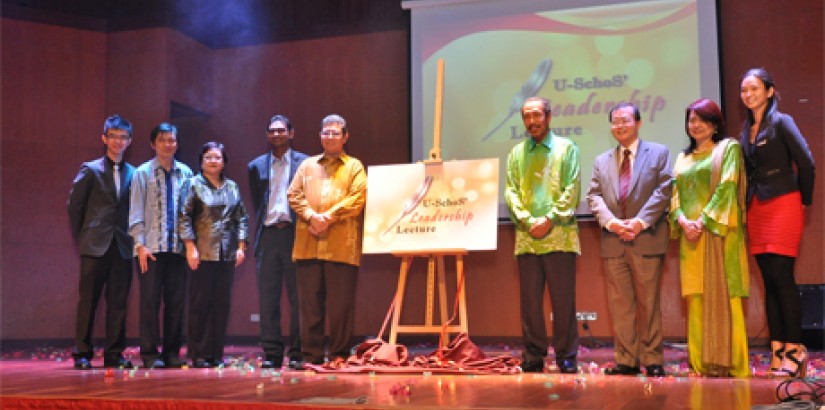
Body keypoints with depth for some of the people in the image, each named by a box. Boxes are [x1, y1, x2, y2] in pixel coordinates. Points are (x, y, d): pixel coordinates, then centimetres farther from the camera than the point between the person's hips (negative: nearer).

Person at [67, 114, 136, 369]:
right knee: (88, 300, 1)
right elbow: (74, 206, 3)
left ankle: (114, 353, 12)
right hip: (95, 246, -2)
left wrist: (132, 240, 2)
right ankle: (82, 353, 8)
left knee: (118, 301, 5)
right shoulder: (90, 170, 3)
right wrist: (79, 240, 2)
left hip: (122, 248, 3)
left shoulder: (132, 173, 10)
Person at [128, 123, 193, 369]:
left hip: (178, 247, 3)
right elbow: (136, 212, 0)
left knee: (176, 301, 5)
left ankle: (172, 352, 14)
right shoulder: (143, 173, 3)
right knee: (150, 300, -1)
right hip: (151, 247, -3)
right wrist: (141, 244, -7)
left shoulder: (185, 173, 9)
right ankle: (150, 353, 6)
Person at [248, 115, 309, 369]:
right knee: (267, 298, 2)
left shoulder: (304, 163, 6)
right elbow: (256, 204, 18)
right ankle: (271, 353, 7)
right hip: (268, 234, 3)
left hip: (294, 233, -3)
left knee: (298, 297, -1)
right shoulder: (257, 166, 15)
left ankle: (298, 353, 5)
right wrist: (261, 230, 10)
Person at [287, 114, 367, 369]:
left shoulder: (354, 166, 11)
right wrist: (311, 216, -7)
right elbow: (294, 195, 10)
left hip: (342, 245, -3)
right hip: (308, 244, 3)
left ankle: (339, 355, 7)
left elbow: (358, 198, -2)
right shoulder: (307, 165, 20)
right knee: (309, 301, 4)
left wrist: (330, 216, -11)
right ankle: (311, 355, 11)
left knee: (340, 303, -2)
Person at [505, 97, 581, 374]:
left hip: (560, 235, -2)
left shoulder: (566, 148, 8)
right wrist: (527, 220, -7)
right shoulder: (516, 153, 16)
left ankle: (566, 356, 8)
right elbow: (511, 191, 8)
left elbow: (572, 188, -1)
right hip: (526, 237, 3)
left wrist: (549, 219, -11)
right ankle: (533, 356, 11)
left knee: (563, 299, -1)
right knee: (530, 299, 4)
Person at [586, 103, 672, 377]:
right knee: (620, 304, 4)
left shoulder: (658, 153, 8)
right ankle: (626, 359, 9)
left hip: (646, 239, -3)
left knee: (648, 303, 0)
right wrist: (611, 222, -10)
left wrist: (641, 221, -13)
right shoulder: (602, 161, 18)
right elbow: (594, 196, 8)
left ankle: (652, 359, 7)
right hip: (613, 242, 3)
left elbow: (664, 190, -3)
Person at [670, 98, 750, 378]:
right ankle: (701, 362, 5)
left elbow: (727, 186, -7)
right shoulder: (683, 157, 20)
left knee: (722, 295, -6)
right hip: (690, 235, 5)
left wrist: (703, 220, -15)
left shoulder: (728, 148, 5)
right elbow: (675, 194, 13)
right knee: (696, 297, 2)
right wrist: (683, 220, -7)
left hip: (717, 231, -5)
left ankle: (728, 362, -3)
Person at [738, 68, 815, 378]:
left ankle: (794, 349, -2)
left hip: (783, 206, -7)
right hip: (756, 209, 7)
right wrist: (747, 203, 6)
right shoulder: (747, 130, 15)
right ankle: (778, 351, 9)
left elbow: (806, 163, -9)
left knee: (781, 277, -10)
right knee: (769, 281, 5)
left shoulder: (781, 122, -5)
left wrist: (804, 200, -2)